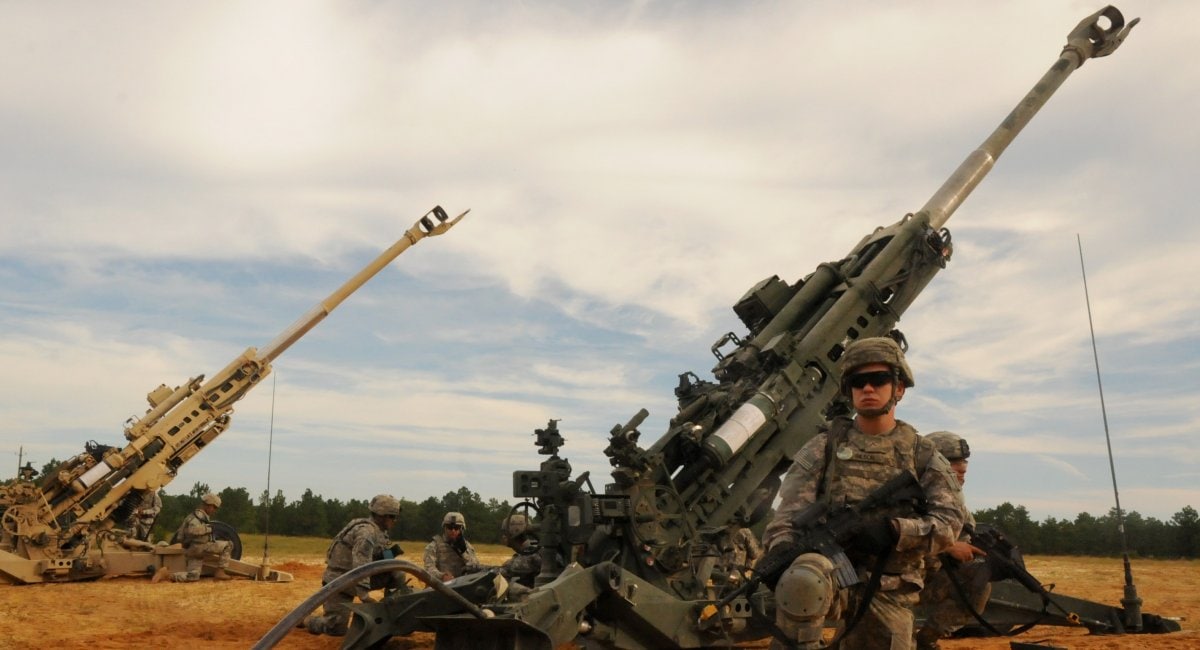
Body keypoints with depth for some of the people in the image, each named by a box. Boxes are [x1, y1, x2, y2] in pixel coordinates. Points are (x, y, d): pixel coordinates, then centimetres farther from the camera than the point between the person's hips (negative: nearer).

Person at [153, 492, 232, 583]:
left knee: (193, 577, 10)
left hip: (190, 550, 10)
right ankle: (220, 572, -6)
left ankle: (167, 573, 0)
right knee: (225, 545, -5)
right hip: (198, 546, -10)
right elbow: (192, 529, -31)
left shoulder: (197, 515, 22)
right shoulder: (199, 514, -9)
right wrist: (208, 528, -19)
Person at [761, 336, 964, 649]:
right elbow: (793, 505, -5)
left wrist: (892, 531, -20)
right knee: (803, 578, -36)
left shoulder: (923, 455, 10)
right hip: (832, 572, -3)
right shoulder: (825, 446, 6)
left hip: (888, 593, 3)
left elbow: (948, 522, -2)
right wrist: (780, 545, -26)